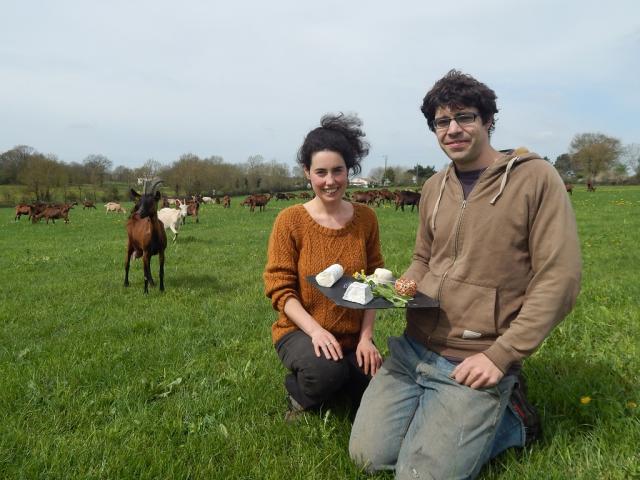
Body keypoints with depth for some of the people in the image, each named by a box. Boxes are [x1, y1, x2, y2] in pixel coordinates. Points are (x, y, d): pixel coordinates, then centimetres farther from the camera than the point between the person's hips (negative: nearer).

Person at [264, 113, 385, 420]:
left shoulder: (365, 218, -1)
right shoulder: (290, 220, -11)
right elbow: (279, 288, -12)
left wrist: (366, 337, -7)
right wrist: (315, 330, -24)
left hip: (353, 335, 4)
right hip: (300, 331, -3)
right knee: (327, 370, -33)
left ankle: (340, 385, 20)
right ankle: (299, 394, 3)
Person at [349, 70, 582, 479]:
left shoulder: (536, 178, -9)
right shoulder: (434, 188, 9)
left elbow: (558, 279, -12)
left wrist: (501, 356, -16)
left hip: (474, 361, -5)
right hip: (413, 348, 6)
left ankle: (509, 418, 16)